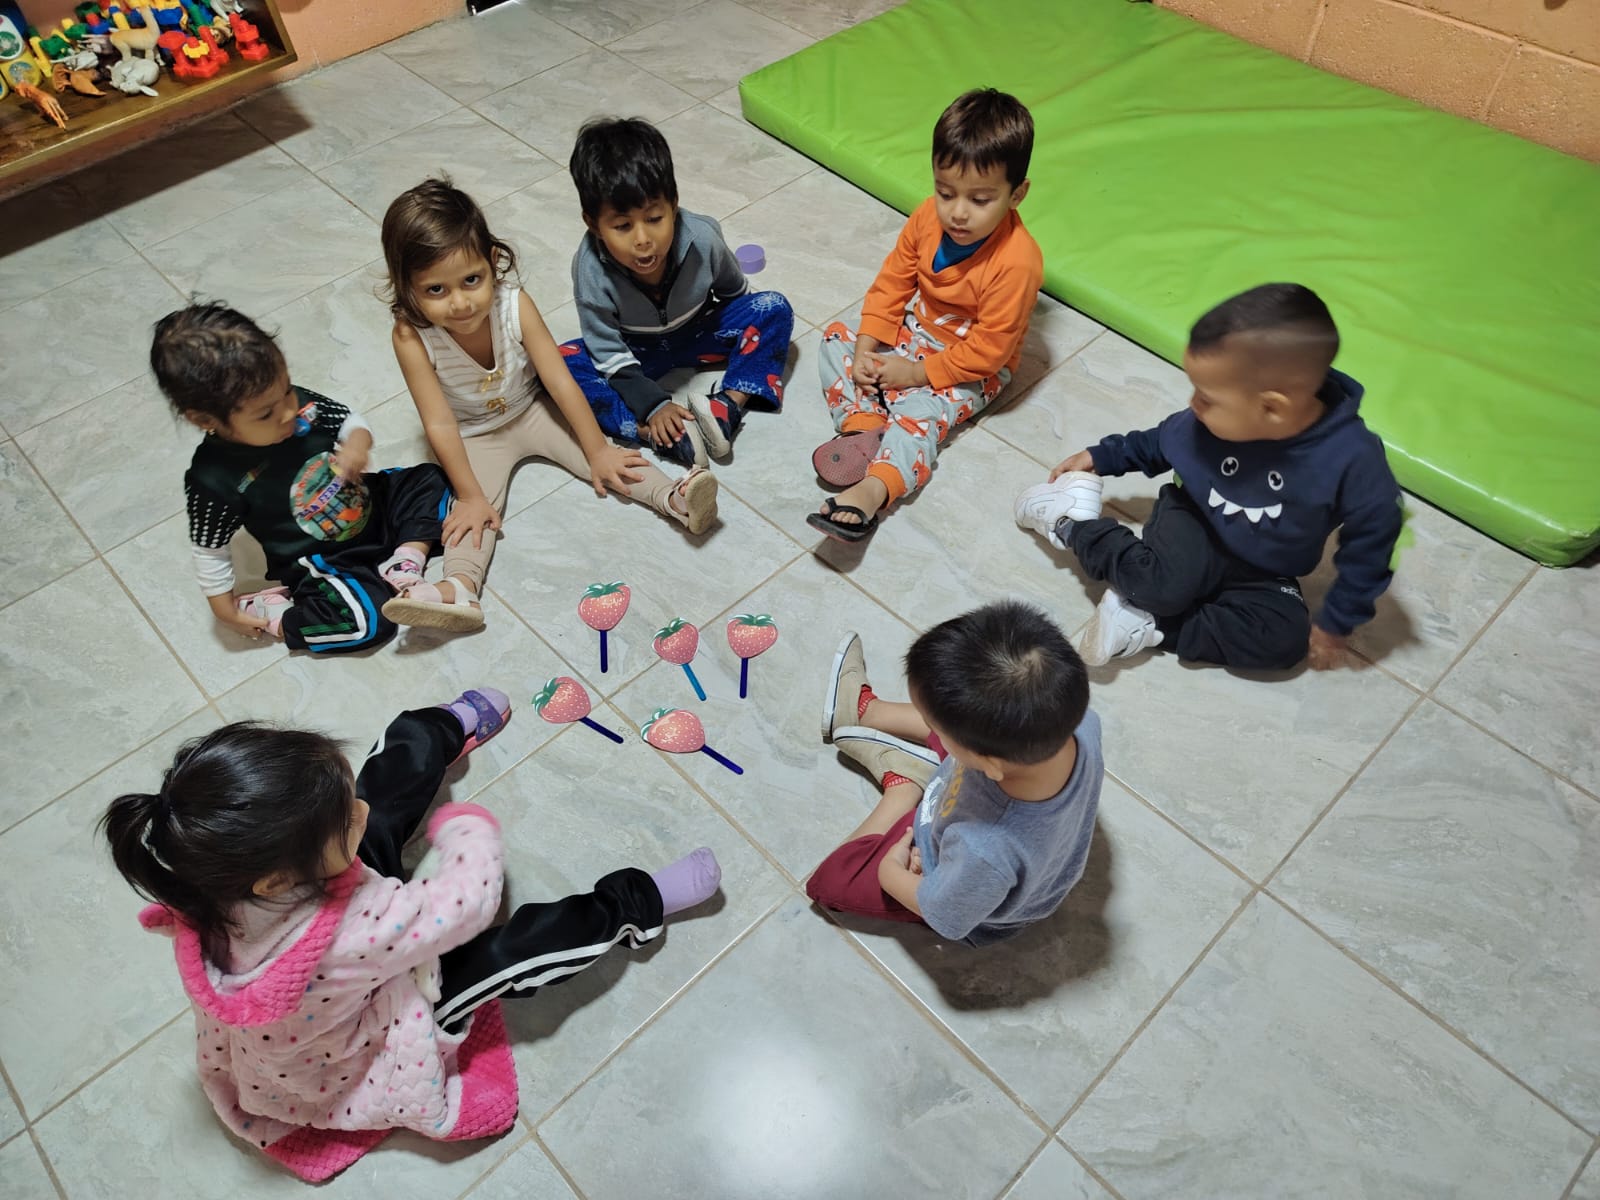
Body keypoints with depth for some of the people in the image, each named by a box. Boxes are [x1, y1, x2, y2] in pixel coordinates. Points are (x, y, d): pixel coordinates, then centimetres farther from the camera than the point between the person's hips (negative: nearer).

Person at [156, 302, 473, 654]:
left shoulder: (298, 402, -15)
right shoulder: (215, 479, -26)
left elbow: (350, 420, 2)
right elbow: (210, 552, -12)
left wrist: (358, 443, -21)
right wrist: (226, 610, -5)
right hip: (323, 564, -6)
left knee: (432, 481, 4)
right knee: (366, 621, -26)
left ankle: (405, 564, -6)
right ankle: (267, 613, -6)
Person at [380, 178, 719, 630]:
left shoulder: (515, 305, -26)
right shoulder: (412, 337, -30)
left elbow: (560, 381, -21)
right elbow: (440, 424, -27)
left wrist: (598, 448, -16)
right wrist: (470, 496, -25)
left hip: (532, 410, 2)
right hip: (473, 438, -1)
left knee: (608, 464, -14)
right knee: (476, 512, -22)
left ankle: (674, 498, -19)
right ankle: (461, 586, -36)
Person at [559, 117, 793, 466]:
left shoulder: (701, 238, -26)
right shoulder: (591, 269, -29)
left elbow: (734, 292, -3)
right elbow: (610, 356, -23)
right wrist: (653, 405, -30)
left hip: (698, 332, 2)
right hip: (634, 350, -1)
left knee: (774, 310, -17)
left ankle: (728, 407, -30)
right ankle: (663, 435, -37)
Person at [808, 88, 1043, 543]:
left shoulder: (1016, 263, -31)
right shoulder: (928, 217, -13)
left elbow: (988, 350, -27)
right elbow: (893, 282, -2)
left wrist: (917, 373, -23)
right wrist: (866, 348, -12)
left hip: (972, 369, -7)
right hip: (915, 332, 7)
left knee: (918, 414, -30)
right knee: (838, 336, -3)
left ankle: (870, 491, -48)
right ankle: (861, 424, -20)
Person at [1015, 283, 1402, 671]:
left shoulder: (1352, 459, -29)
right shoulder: (1211, 419, -21)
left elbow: (1371, 542, -16)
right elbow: (1160, 442, 3)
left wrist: (1336, 621, -10)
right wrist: (1101, 457, 6)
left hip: (1261, 575, 1)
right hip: (1194, 525, -1)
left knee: (1286, 639, -24)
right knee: (1165, 583, -33)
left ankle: (1148, 623, -21)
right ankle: (1071, 522, -9)